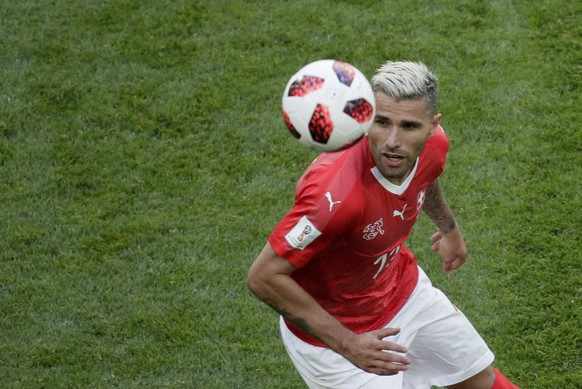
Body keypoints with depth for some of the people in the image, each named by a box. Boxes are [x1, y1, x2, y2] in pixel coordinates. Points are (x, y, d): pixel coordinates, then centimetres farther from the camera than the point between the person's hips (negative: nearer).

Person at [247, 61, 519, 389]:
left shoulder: (434, 144, -20)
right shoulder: (336, 194, -42)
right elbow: (264, 277, -33)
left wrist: (449, 226, 26)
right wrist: (345, 344, -34)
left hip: (403, 288, 7)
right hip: (333, 330, -7)